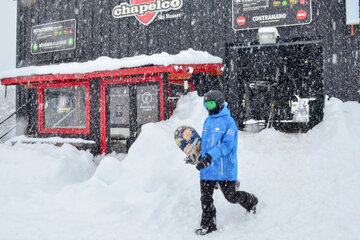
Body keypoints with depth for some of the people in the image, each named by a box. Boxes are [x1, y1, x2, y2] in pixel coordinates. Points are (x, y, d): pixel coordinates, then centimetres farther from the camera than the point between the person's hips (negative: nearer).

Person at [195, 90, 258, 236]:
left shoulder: (228, 121, -12)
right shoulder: (208, 121, 11)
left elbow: (227, 145, -21)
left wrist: (209, 157, -31)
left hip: (224, 168, -6)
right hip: (207, 168, 6)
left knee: (231, 197, 10)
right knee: (205, 198, 7)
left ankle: (250, 202, 41)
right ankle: (208, 225, 23)